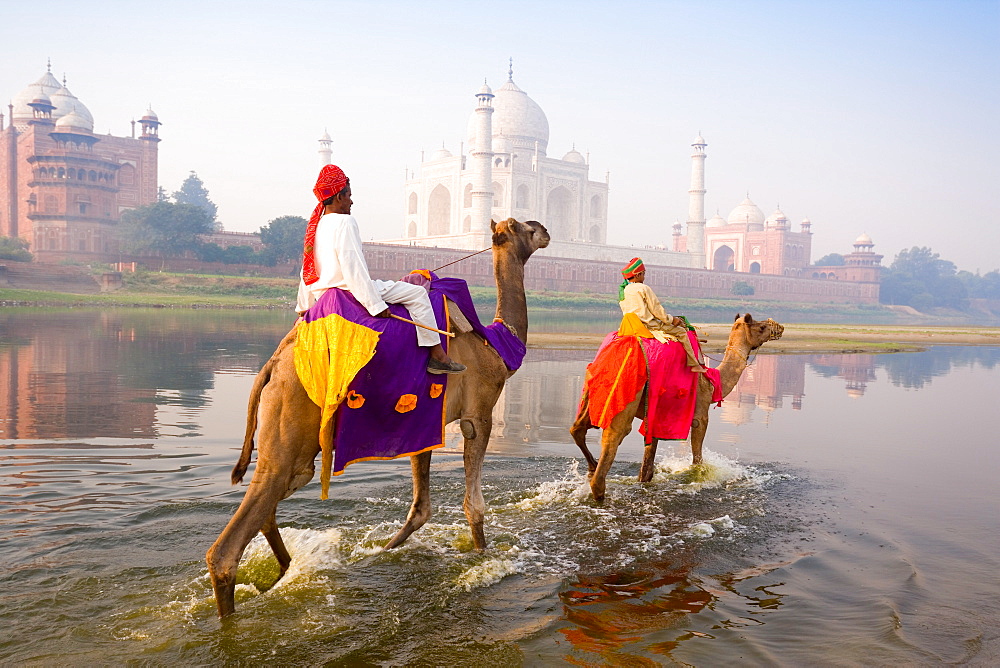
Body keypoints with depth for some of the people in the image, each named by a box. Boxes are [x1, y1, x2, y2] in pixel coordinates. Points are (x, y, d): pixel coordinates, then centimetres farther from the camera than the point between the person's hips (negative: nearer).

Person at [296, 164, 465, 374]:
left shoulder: (314, 226, 13)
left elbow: (307, 272, 17)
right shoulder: (344, 222, -13)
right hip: (349, 291, -10)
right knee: (417, 293, -5)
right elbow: (353, 265, -20)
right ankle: (437, 355, -6)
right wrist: (376, 305, -20)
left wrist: (303, 308, 25)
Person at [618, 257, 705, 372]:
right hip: (649, 326, -9)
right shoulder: (643, 288, -14)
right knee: (681, 332, 3)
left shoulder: (622, 291, 10)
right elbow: (656, 309, -12)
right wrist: (671, 319, 4)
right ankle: (694, 365, 5)